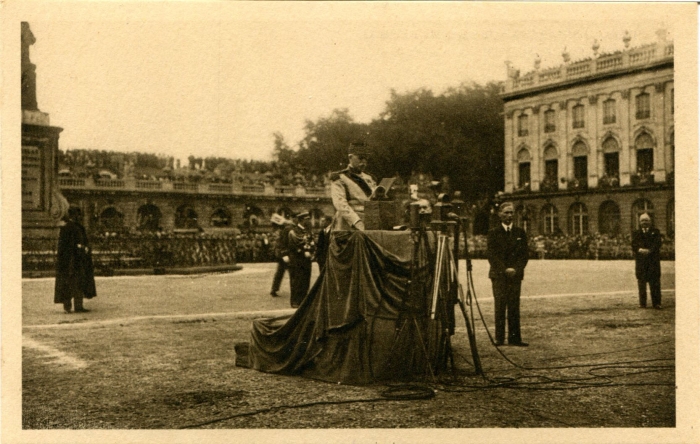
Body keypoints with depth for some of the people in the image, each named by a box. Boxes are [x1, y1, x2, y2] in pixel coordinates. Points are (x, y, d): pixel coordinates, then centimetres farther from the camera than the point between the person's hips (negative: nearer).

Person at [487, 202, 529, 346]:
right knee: (500, 306, -4)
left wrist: (516, 269, -7)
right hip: (498, 275, -2)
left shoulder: (520, 233, 12)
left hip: (515, 275, 2)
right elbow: (491, 254, -2)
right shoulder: (493, 233, 4)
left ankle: (514, 338, 3)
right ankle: (499, 338, 0)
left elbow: (524, 254, 8)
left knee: (514, 307, 0)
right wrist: (505, 269, -11)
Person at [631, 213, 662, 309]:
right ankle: (642, 303, 3)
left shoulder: (656, 232, 13)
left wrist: (649, 250, -15)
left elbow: (658, 244, 0)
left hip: (653, 260, -1)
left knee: (655, 282, -4)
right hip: (640, 260, 1)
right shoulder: (636, 233, 17)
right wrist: (640, 250, -16)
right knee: (641, 281, -1)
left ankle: (656, 303, -2)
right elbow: (634, 245, 4)